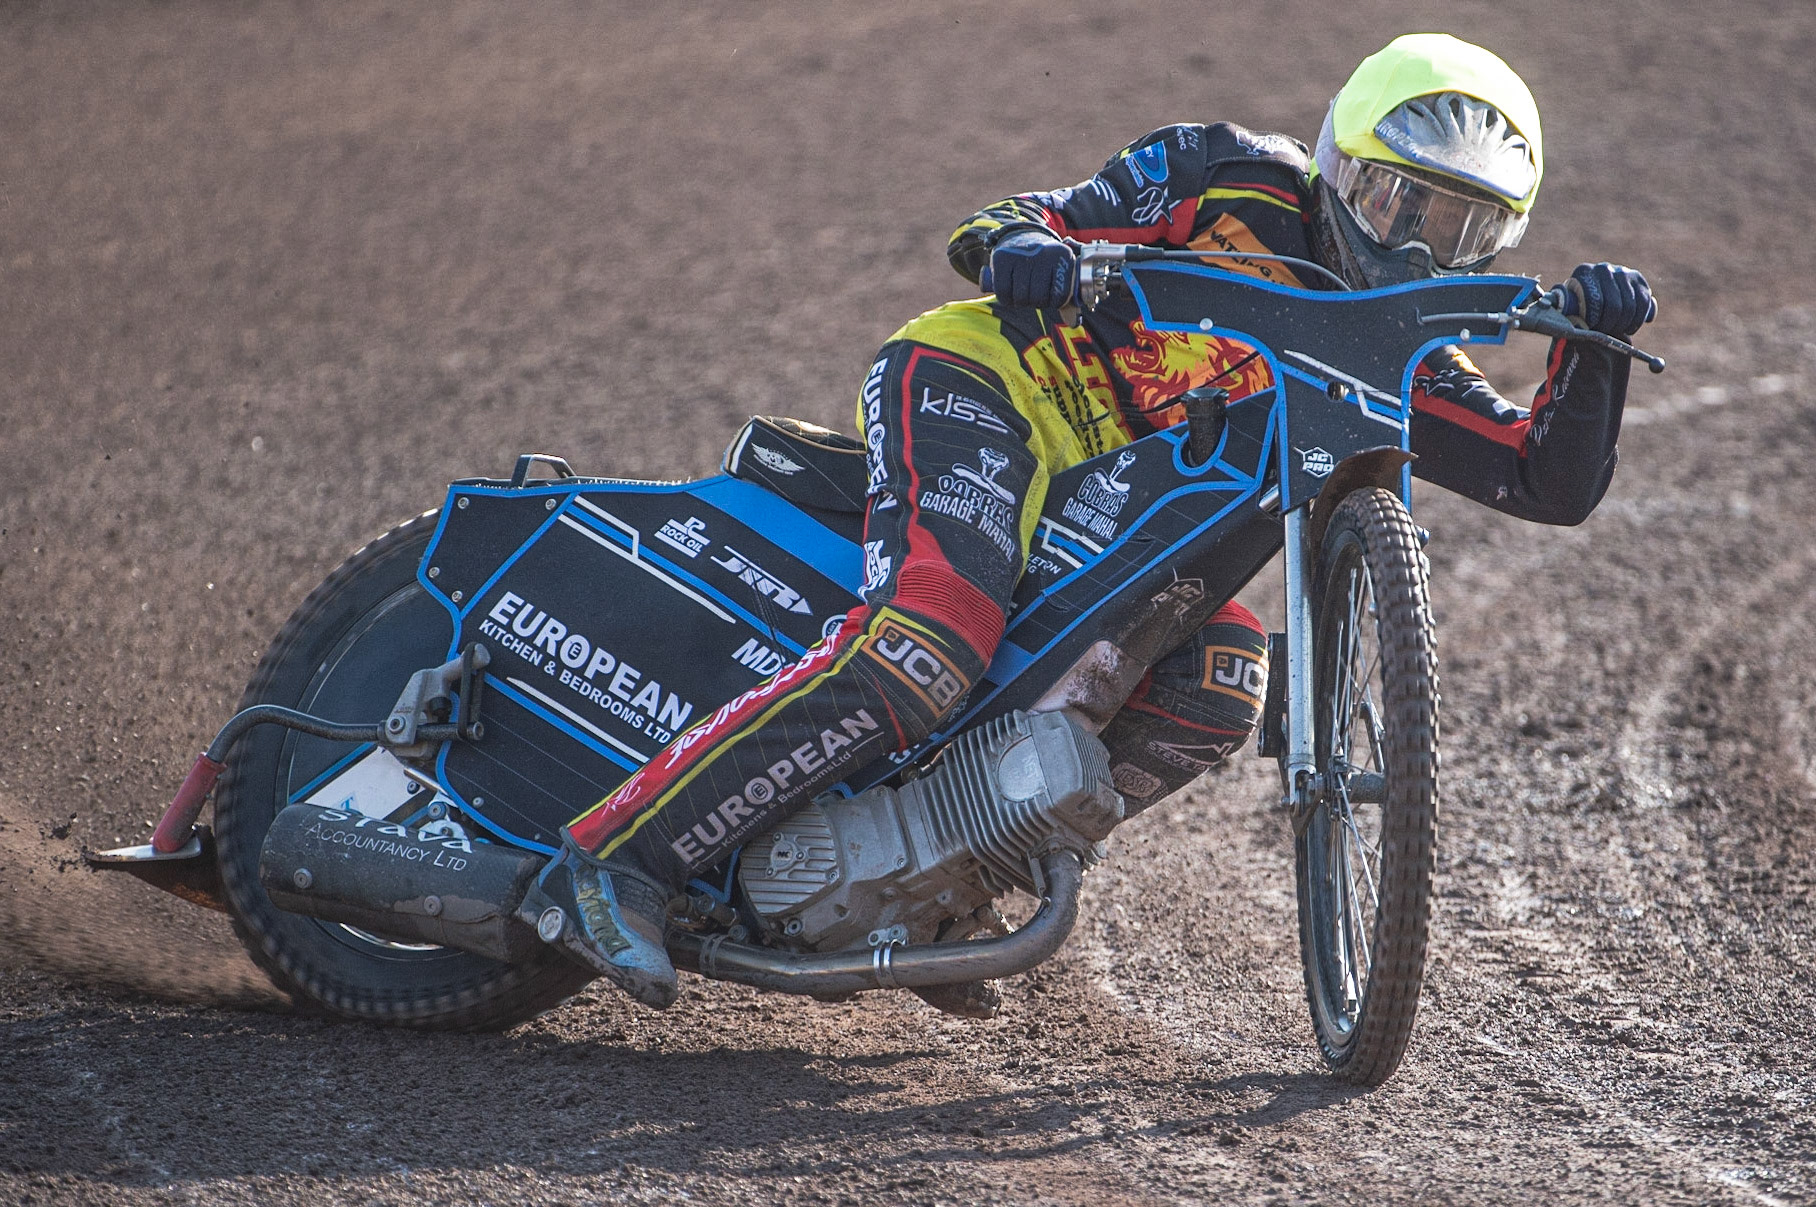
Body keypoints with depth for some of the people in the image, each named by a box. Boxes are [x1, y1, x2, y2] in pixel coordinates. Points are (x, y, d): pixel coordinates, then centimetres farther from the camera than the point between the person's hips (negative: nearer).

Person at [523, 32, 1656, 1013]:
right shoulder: (1238, 179, 1)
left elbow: (1555, 483, 10)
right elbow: (996, 229, -1)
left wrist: (1594, 343, -7)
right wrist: (1022, 243, -26)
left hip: (1108, 519, 7)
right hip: (987, 378, -7)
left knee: (1218, 680, -15)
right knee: (928, 648, -30)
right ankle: (611, 859, -31)